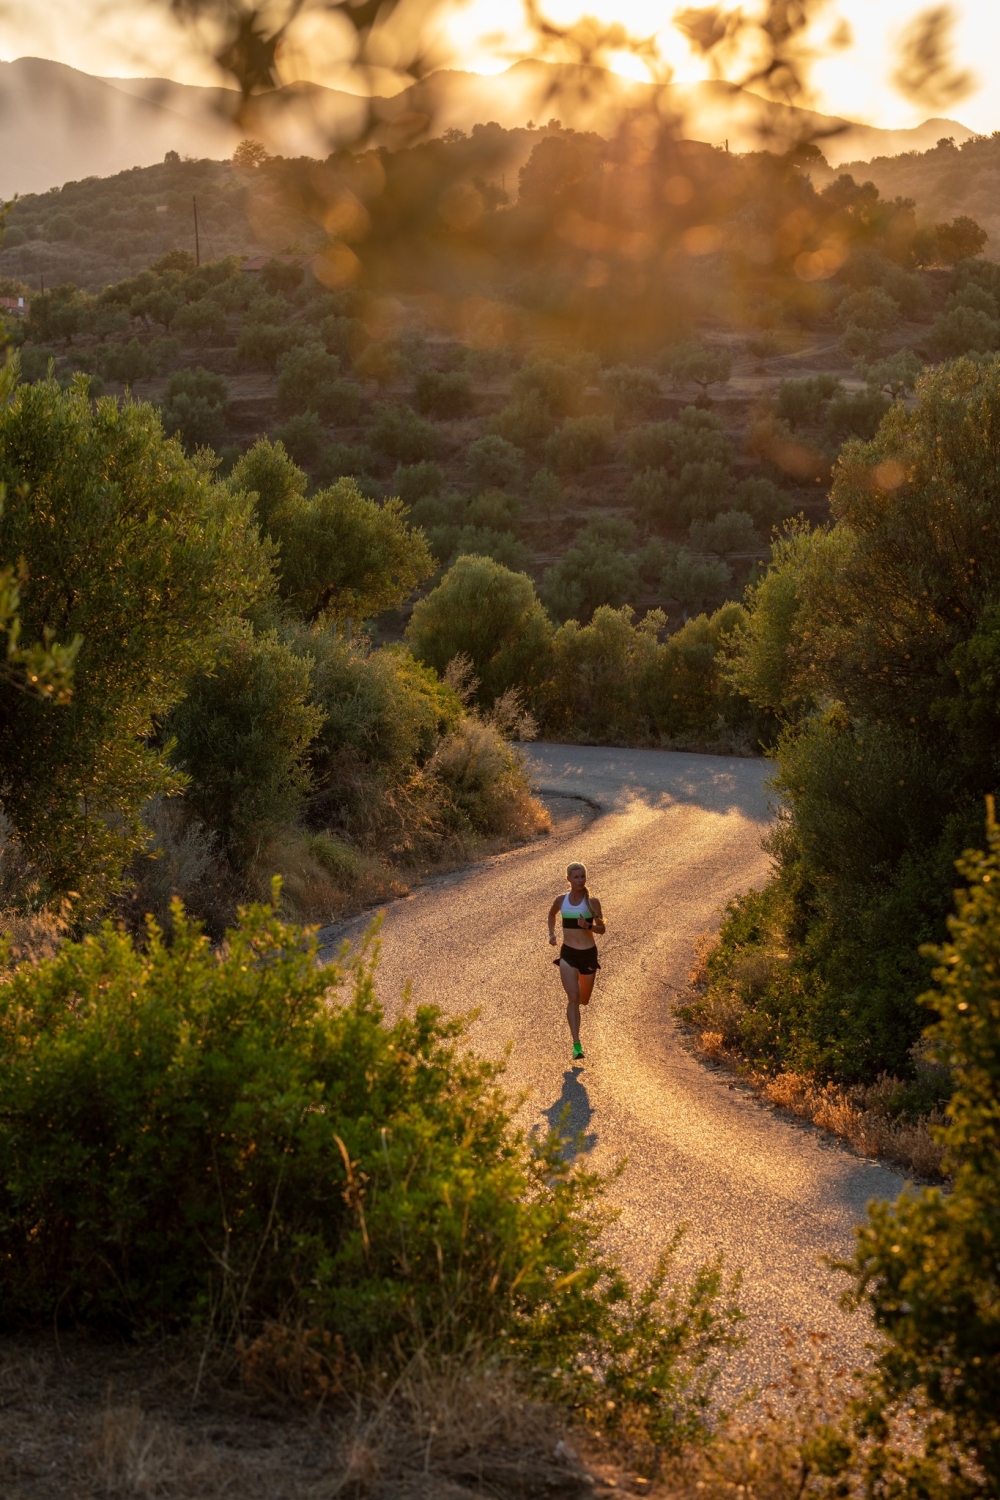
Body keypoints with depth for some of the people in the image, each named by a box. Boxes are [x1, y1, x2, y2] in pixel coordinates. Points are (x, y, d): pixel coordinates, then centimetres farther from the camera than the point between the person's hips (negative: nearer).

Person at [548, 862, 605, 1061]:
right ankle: (576, 1045, -19)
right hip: (568, 954, 0)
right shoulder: (561, 900, 0)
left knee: (584, 1000, 14)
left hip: (588, 954, 0)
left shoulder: (592, 902, -6)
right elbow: (551, 914, 22)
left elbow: (602, 929, -4)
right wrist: (551, 933, 9)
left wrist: (588, 926, -23)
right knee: (573, 997, -16)